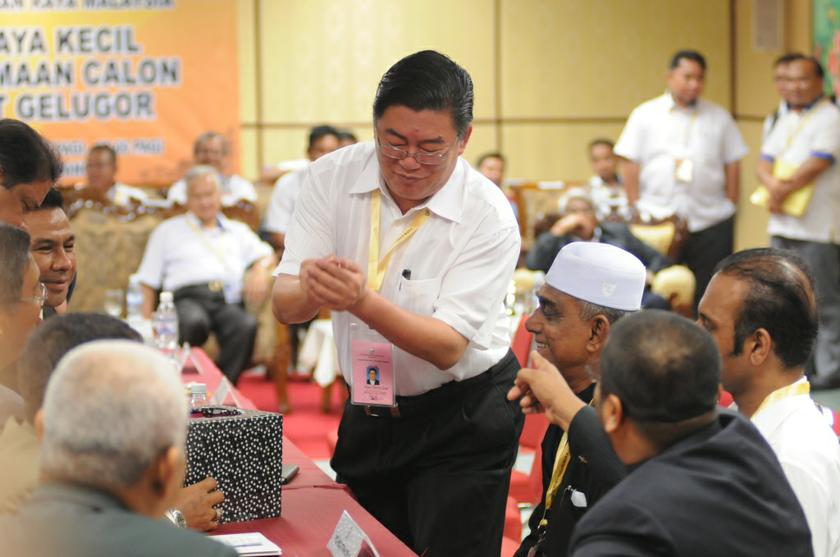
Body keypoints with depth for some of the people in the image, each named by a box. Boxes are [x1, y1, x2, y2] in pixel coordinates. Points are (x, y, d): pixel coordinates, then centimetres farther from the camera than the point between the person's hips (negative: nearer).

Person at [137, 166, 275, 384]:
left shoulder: (238, 231, 33)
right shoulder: (168, 231, 26)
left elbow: (266, 255, 23)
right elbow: (148, 282, 19)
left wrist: (260, 271, -3)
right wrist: (148, 321, 2)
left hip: (228, 302, 2)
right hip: (188, 298, -2)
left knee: (246, 325, -36)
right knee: (193, 322, -41)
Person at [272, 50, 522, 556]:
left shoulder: (489, 218, -21)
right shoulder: (333, 177, -11)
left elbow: (448, 348, -26)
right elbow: (285, 307, -15)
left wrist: (363, 301, -43)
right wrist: (311, 290, -40)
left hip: (463, 421, -4)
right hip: (367, 413, 4)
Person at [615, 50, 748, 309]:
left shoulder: (719, 117, 11)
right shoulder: (645, 115, 7)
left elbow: (733, 165, 11)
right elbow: (630, 164, 4)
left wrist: (730, 205, 3)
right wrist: (636, 208, -2)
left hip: (711, 222, 1)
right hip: (657, 221, -1)